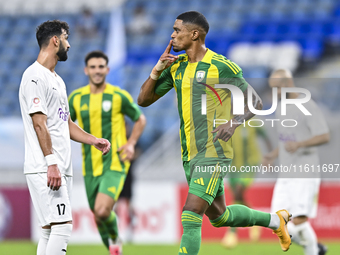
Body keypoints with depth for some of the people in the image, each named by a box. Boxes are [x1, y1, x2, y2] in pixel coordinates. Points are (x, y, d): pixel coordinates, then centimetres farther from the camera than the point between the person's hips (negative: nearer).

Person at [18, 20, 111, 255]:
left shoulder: (57, 80, 22)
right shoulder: (35, 76, -9)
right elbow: (39, 123, -17)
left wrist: (93, 140, 15)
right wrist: (51, 162, -23)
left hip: (61, 169, 10)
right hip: (44, 169, -10)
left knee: (50, 230, 9)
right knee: (63, 226, -17)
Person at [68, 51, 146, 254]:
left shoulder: (119, 96, -3)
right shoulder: (76, 98, 5)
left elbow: (141, 119, 9)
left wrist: (131, 143, -5)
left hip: (114, 163, -4)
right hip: (90, 166, 4)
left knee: (102, 211, -21)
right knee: (98, 216, 10)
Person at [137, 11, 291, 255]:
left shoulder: (222, 67, -9)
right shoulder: (176, 66, 10)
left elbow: (256, 102, -3)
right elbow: (144, 100, 12)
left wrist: (234, 122, -22)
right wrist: (158, 69, -4)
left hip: (214, 152, -8)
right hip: (190, 154, 8)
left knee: (191, 215, -18)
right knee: (218, 216, 18)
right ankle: (275, 220, 39)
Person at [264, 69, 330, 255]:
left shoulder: (308, 107, -9)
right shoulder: (281, 108, 16)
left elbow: (324, 136, -17)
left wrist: (298, 144, -31)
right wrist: (274, 155, 9)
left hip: (305, 174, -8)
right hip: (285, 175, 8)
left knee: (299, 219, -17)